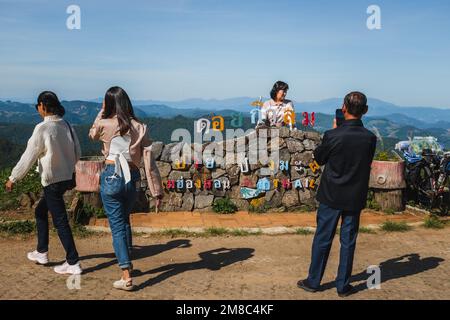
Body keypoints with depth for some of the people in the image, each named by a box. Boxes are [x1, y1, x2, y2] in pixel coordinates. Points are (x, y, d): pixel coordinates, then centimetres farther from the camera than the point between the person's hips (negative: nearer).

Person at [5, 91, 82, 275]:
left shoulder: (43, 128, -17)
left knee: (60, 221, 0)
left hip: (53, 182, -8)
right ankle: (41, 252, 32)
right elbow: (77, 153, 9)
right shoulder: (67, 126, 3)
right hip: (67, 178, 8)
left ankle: (73, 263, 5)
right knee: (40, 211, 23)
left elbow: (29, 156, -12)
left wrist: (13, 178, -1)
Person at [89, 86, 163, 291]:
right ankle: (127, 263, 39)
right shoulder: (138, 126, 1)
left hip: (112, 176, -4)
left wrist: (102, 111, 18)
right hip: (132, 178, 4)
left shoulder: (104, 124, -5)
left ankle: (126, 277, 0)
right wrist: (158, 189, 3)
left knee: (117, 225, 2)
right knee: (125, 221, 25)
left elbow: (92, 135, 21)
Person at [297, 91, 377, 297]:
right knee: (348, 241, 12)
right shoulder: (370, 138, -9)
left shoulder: (332, 135, -17)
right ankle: (343, 286, 22)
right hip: (355, 197, 2)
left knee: (322, 239, 10)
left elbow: (318, 159, 0)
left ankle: (313, 281, 22)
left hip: (332, 196, -2)